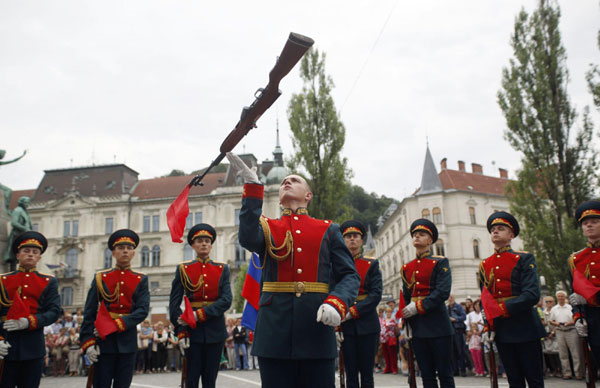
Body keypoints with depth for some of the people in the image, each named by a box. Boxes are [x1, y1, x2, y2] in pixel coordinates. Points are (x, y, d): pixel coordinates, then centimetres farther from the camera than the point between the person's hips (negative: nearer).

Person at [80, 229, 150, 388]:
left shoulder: (141, 280, 5)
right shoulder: (100, 278, 5)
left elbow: (143, 310, -8)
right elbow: (89, 313, 2)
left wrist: (116, 325, -18)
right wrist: (87, 342, -7)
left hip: (128, 343, 1)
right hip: (103, 341, 0)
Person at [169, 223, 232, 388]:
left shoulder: (222, 269, 5)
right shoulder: (183, 269, 3)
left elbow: (226, 300, -6)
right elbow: (174, 303, 0)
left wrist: (200, 314, -18)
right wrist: (180, 331, -10)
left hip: (215, 330, 1)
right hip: (193, 330, -1)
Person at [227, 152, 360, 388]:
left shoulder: (328, 230, 12)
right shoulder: (266, 227, 12)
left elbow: (350, 276, 5)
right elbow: (249, 240, -13)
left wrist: (336, 303, -17)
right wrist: (252, 186, -19)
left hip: (317, 329, 0)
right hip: (275, 331, 0)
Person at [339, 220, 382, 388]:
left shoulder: (371, 264, 4)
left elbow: (376, 294, -6)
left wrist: (352, 312, -16)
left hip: (367, 324, 0)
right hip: (346, 326, 0)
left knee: (367, 373, 5)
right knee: (351, 373, 4)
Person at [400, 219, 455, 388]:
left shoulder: (440, 262, -2)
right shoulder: (406, 268, 13)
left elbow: (443, 292, -14)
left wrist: (418, 307, -16)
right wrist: (407, 323, 9)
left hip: (438, 325, -5)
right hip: (417, 327, 5)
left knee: (445, 374, 1)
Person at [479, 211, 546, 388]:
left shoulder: (524, 259, -4)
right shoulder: (484, 265, 10)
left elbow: (532, 295, -15)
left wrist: (501, 309, -19)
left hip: (525, 327, -4)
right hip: (501, 330, 4)